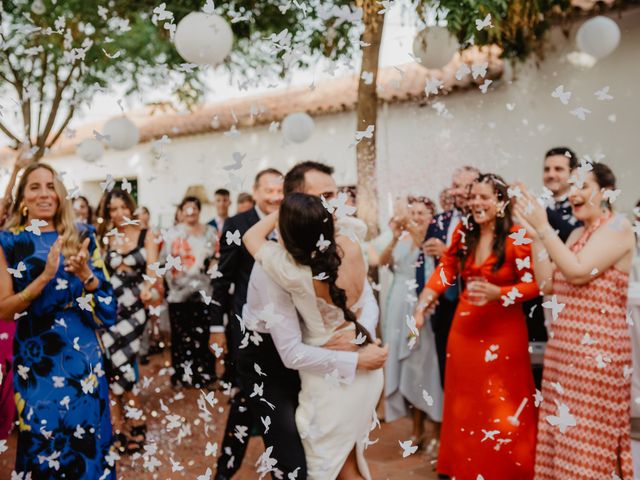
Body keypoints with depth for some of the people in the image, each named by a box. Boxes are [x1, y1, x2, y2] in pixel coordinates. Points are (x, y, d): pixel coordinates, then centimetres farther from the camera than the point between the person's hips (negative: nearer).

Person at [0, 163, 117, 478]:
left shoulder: (80, 237, 4)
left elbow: (107, 298, 5)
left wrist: (86, 274, -15)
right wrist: (45, 276, -20)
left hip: (82, 353, 2)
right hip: (37, 357, -2)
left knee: (87, 435, 9)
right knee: (43, 439, 6)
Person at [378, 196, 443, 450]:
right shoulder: (401, 240, 7)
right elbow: (383, 261, -9)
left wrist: (418, 238, -30)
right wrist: (395, 238, -26)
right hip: (402, 310, 4)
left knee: (428, 367, -2)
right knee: (408, 368, 8)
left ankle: (438, 432, 11)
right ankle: (417, 430, 20)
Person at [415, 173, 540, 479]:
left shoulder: (518, 237, -11)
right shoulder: (463, 232, 3)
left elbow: (534, 283, -10)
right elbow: (445, 271, 6)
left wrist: (498, 293, -24)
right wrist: (422, 304, -3)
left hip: (503, 330, -4)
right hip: (465, 328, 5)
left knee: (502, 407, 3)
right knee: (465, 404, 13)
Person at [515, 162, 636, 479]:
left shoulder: (618, 226, -8)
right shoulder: (577, 233, 16)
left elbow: (579, 272, -20)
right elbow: (547, 284, 9)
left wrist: (543, 227, -18)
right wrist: (536, 236, 2)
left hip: (596, 347, -8)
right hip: (564, 345, 8)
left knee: (587, 437, -1)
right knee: (565, 432, 12)